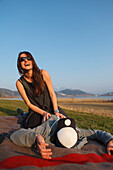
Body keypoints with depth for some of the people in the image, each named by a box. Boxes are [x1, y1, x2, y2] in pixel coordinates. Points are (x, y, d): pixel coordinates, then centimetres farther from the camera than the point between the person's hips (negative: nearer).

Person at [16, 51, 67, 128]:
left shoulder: (43, 73, -6)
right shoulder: (20, 83, -6)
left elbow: (52, 93, -5)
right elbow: (29, 104, -5)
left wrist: (56, 111, -17)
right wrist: (43, 113, -20)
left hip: (51, 107, 1)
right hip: (36, 111, 0)